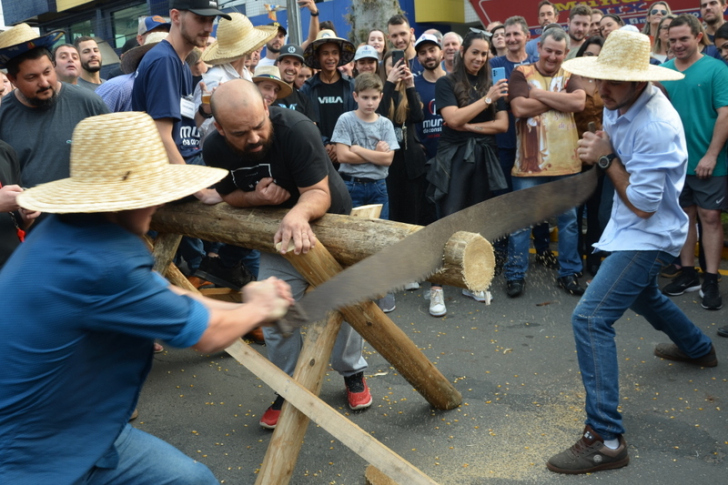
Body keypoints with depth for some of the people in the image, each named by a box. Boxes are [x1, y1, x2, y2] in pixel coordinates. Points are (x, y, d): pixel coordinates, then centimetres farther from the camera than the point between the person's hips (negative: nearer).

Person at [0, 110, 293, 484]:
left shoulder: (70, 230, -3)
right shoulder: (100, 264, -31)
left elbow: (165, 297, 9)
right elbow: (208, 335, -18)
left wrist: (250, 309, 8)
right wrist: (258, 308, 1)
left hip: (79, 432, 8)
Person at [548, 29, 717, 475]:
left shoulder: (655, 127, -30)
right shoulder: (619, 103, -4)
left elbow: (643, 204, -26)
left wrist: (606, 158, -23)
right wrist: (600, 151, -3)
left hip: (647, 234, -10)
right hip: (631, 227, 10)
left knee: (591, 318, -20)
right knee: (642, 295, 33)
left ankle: (606, 439, -16)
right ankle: (698, 349, 62)